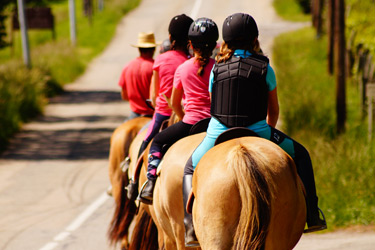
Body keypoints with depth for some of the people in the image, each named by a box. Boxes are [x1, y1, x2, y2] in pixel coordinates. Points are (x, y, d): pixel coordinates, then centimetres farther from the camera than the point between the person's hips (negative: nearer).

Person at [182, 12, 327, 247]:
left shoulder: (217, 68, 3)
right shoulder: (265, 68, 0)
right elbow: (274, 110, 9)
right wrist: (268, 134, 28)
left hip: (218, 134, 1)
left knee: (190, 169, 27)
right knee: (300, 155, 22)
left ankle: (191, 228, 13)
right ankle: (312, 216, 18)